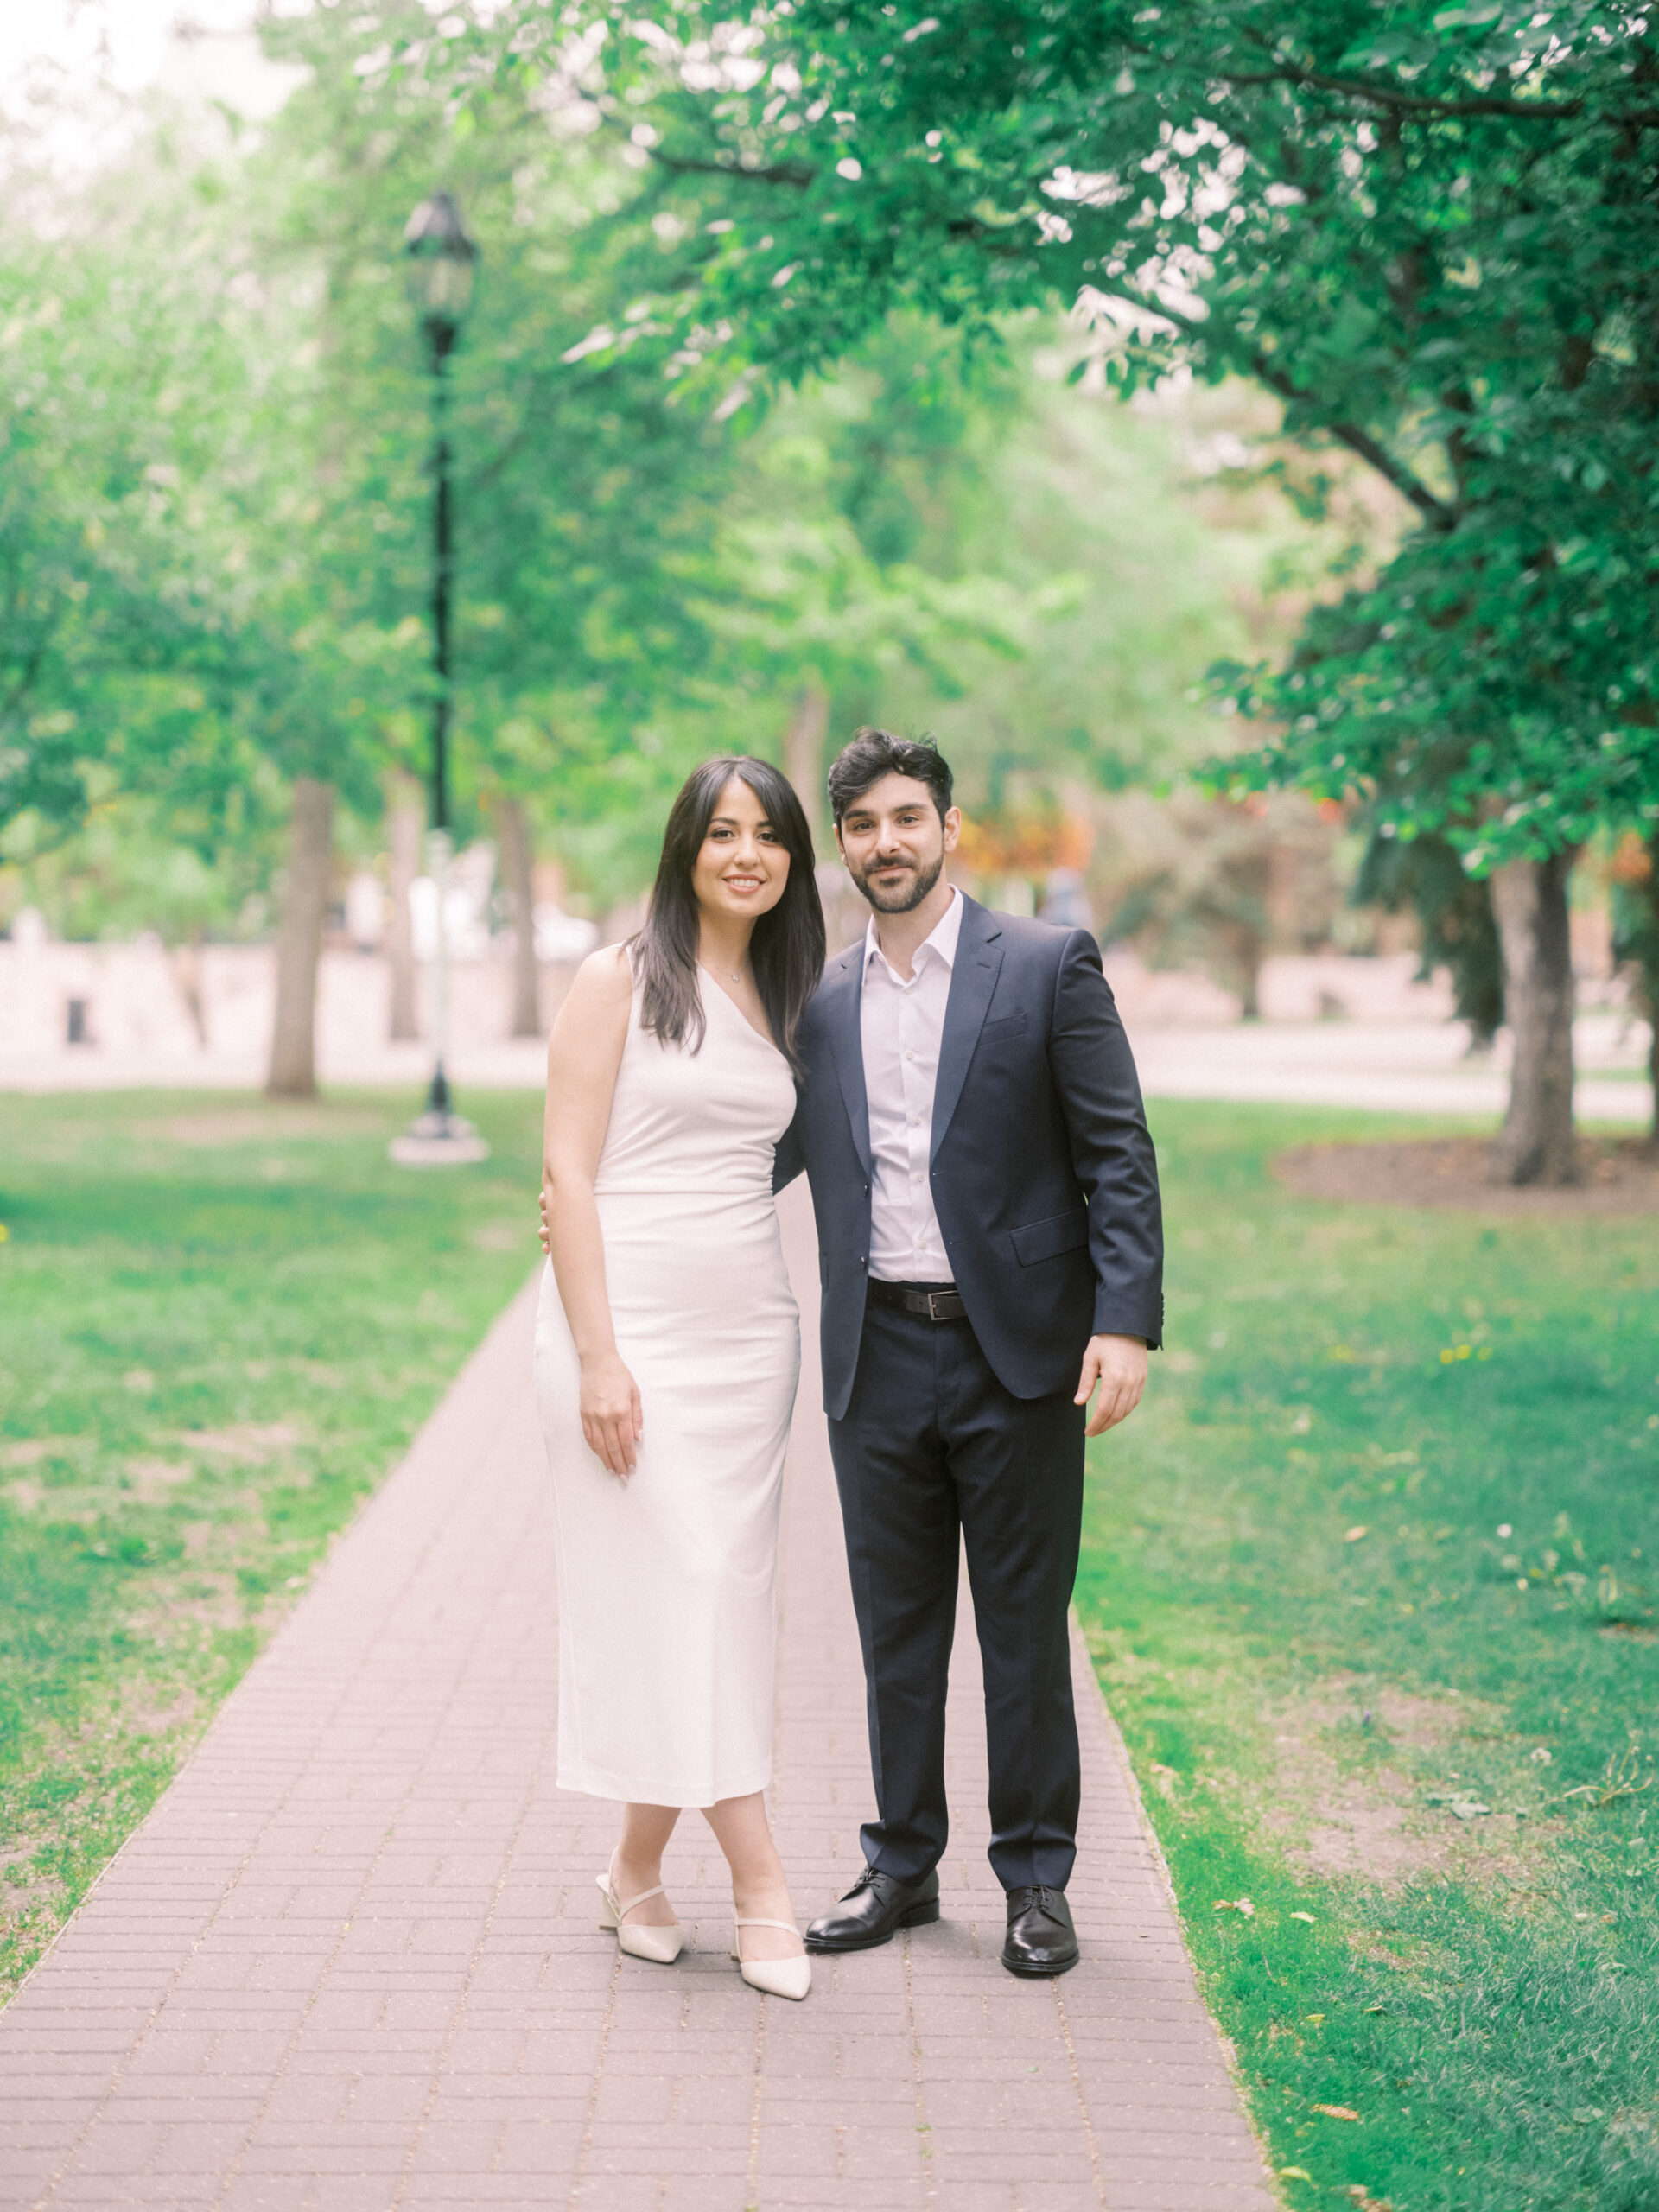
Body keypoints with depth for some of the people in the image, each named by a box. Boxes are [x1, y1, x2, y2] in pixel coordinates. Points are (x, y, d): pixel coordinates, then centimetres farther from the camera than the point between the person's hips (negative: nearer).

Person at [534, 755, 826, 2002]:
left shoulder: (782, 1001, 13)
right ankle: (760, 1886, -4)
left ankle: (639, 1873, 18)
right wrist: (598, 1357, -15)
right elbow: (567, 1175, -8)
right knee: (675, 1588, -7)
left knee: (723, 1599, 5)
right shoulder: (621, 981, -4)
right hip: (630, 1327, -6)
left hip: (746, 1335, 6)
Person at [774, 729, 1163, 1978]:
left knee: (1025, 1628, 5)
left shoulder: (1048, 968, -2)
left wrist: (1127, 1321, -15)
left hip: (1016, 1356, -3)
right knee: (896, 1627, 11)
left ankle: (1037, 1882, 17)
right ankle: (902, 1868, 24)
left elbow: (1119, 1157, -5)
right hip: (878, 1359, 4)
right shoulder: (820, 1001, 9)